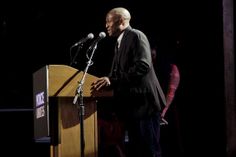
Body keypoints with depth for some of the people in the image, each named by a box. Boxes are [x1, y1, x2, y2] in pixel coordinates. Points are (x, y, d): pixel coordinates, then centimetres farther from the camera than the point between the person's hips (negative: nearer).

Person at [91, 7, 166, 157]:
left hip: (143, 102, -9)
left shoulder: (136, 36, -8)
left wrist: (112, 80, -24)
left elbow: (143, 66, -22)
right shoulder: (120, 42, 20)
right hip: (131, 105, 9)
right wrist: (106, 82, -1)